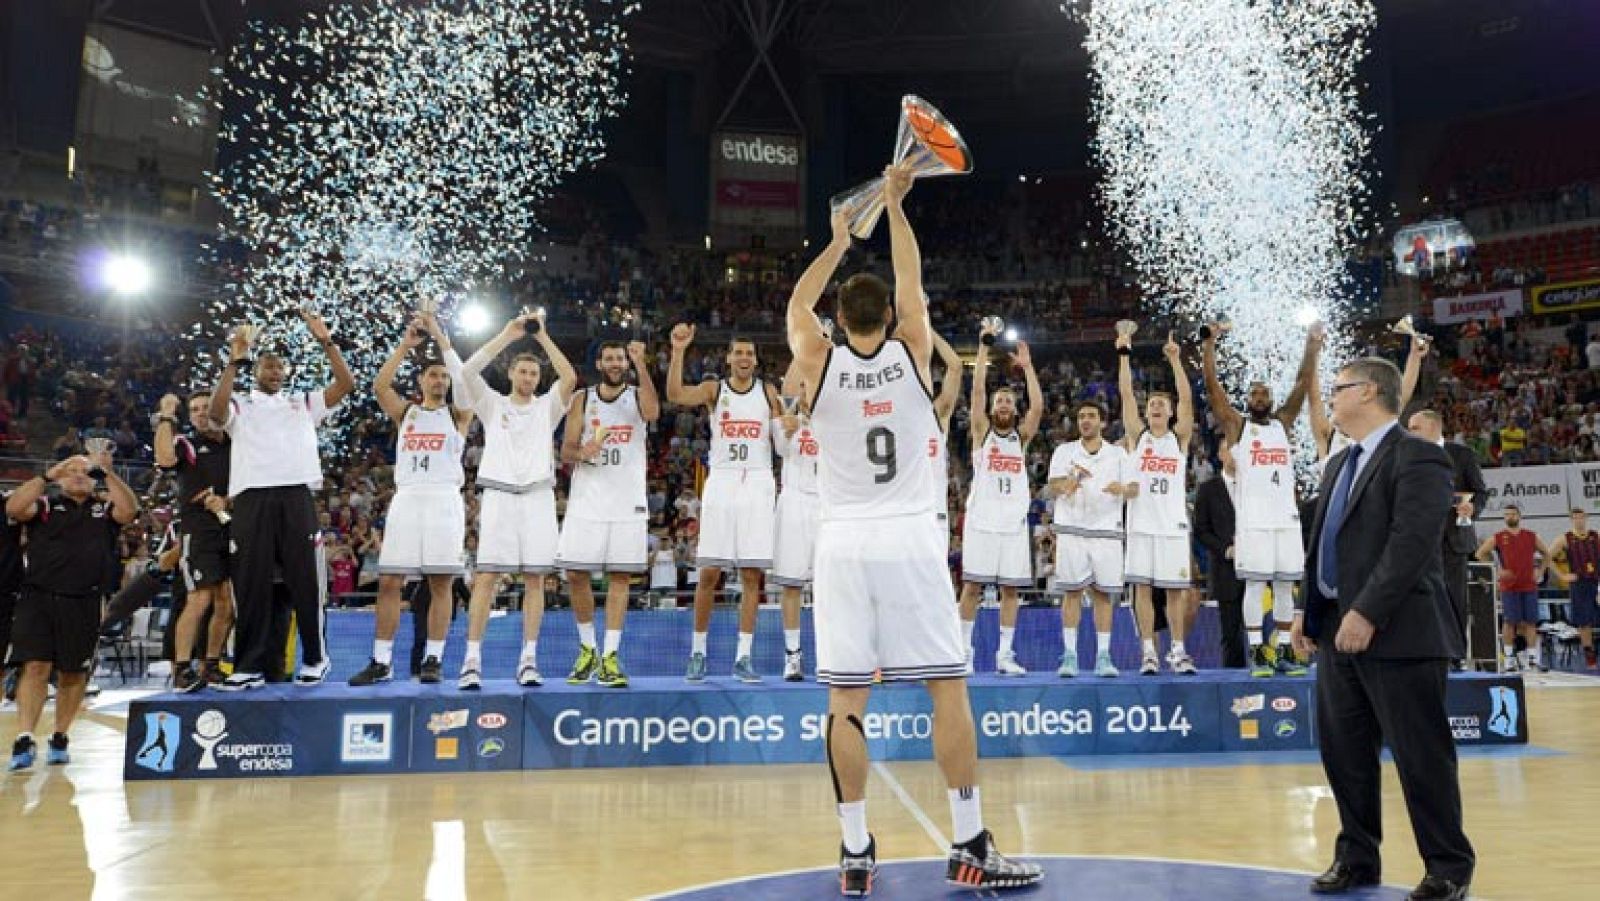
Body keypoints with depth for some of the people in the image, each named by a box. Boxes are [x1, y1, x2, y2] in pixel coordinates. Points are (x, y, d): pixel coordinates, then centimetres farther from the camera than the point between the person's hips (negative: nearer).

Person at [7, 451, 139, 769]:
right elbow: (13, 508, -8)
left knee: (73, 673, 8)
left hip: (83, 604, 1)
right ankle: (24, 740, -11)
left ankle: (59, 738, 20)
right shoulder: (44, 506, 10)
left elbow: (129, 510, -9)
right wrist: (47, 475, -13)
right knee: (35, 667, -10)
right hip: (38, 599, -1)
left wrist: (107, 473, -15)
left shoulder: (104, 509, 11)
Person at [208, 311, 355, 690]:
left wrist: (326, 341, -2)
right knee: (250, 583, 0)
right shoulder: (240, 405, 14)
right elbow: (215, 412, -9)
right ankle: (250, 667, 5)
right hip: (252, 498, 0)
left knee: (305, 580, 1)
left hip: (296, 496, 0)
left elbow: (346, 384, 7)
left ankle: (315, 658, 11)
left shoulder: (303, 401, 18)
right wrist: (234, 362, -13)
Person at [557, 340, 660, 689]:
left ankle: (610, 657, 1)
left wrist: (641, 365, -26)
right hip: (587, 499, 1)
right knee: (576, 574, -1)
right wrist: (581, 453, -17)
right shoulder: (582, 400, 10)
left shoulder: (637, 397, 6)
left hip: (627, 501, -1)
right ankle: (587, 649, 16)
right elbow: (565, 451, 6)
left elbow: (653, 413, -19)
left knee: (619, 576, -2)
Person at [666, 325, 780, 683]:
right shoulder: (713, 389, 5)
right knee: (709, 573, -1)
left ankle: (743, 658, 6)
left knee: (751, 575, 0)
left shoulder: (768, 391, 9)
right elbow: (675, 395, -15)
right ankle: (698, 652, 13)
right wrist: (678, 351, -24)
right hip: (721, 482, -1)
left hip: (758, 484, 1)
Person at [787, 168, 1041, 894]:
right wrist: (895, 204, 26)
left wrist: (836, 243, 31)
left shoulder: (821, 366, 0)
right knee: (948, 688, 5)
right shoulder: (911, 355, 0)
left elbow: (797, 306, 20)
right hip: (910, 538, 0)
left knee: (845, 699, 3)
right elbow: (911, 282, 17)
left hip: (844, 542, 1)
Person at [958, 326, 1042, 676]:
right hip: (981, 520, -3)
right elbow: (977, 389, -6)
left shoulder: (1022, 436, 12)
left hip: (1014, 522, 3)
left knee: (1010, 589, 4)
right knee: (972, 586, 0)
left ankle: (1005, 655, 10)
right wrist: (985, 345, -8)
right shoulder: (982, 431, 5)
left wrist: (1027, 366, -4)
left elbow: (1038, 405, -4)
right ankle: (964, 651, 8)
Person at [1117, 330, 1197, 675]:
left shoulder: (1179, 437, 9)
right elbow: (1126, 394, 1)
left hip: (1173, 524, 0)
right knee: (1143, 588, 0)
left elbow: (1187, 398, -3)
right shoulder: (1137, 436, 9)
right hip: (1142, 524, 0)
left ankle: (1178, 651, 11)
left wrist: (1175, 359, -11)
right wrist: (1124, 355, -5)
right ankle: (1148, 652, 6)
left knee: (1176, 589, 3)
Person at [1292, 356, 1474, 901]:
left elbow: (1411, 543, -20)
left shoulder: (1417, 457, -10)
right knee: (1344, 752, 12)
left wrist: (1367, 613, -25)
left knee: (1420, 755, 2)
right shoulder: (1339, 464, 18)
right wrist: (1306, 609, 12)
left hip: (1398, 633, -8)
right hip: (1338, 631, 9)